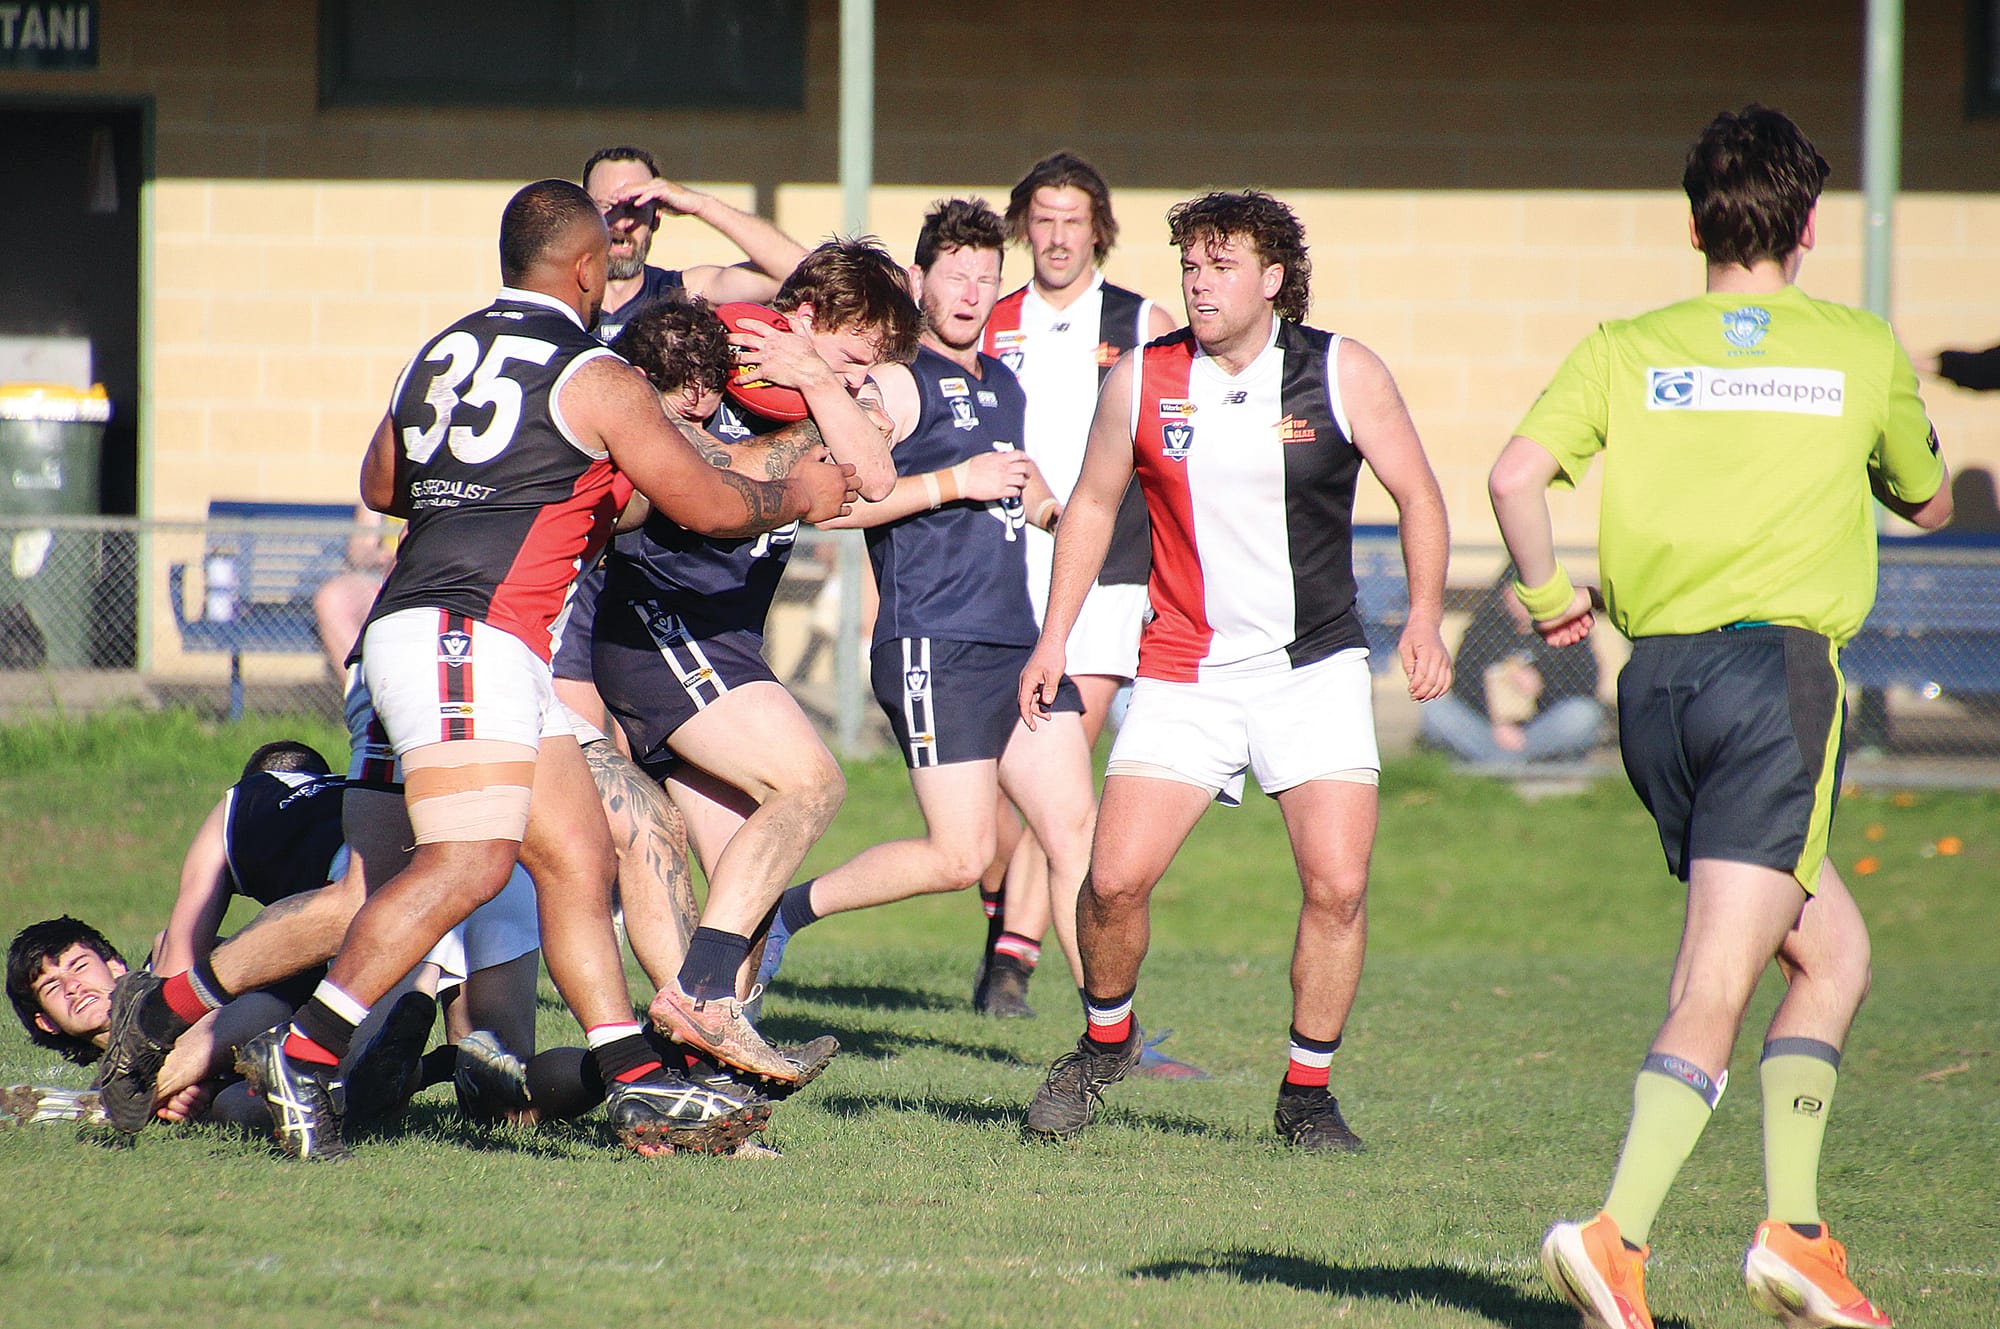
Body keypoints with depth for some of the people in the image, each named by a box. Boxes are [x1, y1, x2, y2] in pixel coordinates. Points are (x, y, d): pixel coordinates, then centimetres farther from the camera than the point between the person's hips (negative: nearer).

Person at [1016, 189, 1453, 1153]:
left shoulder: (1343, 374, -4)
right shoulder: (1140, 381, 0)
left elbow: (1417, 495, 3)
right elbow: (1092, 505, 13)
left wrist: (1423, 620, -8)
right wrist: (1054, 638, 9)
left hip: (1314, 669, -1)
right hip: (1184, 671, 1)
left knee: (1338, 885, -12)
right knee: (1117, 877, -10)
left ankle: (1307, 1091, 6)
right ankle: (1104, 1039, 19)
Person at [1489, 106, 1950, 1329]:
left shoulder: (1628, 348, 9)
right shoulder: (1863, 350, 7)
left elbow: (1517, 473, -7)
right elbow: (1928, 504, 23)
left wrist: (1549, 592, 7)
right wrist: (1915, 429, 42)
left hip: (1655, 678, 4)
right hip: (1780, 670, -4)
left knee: (1835, 954, 18)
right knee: (1715, 995, -9)